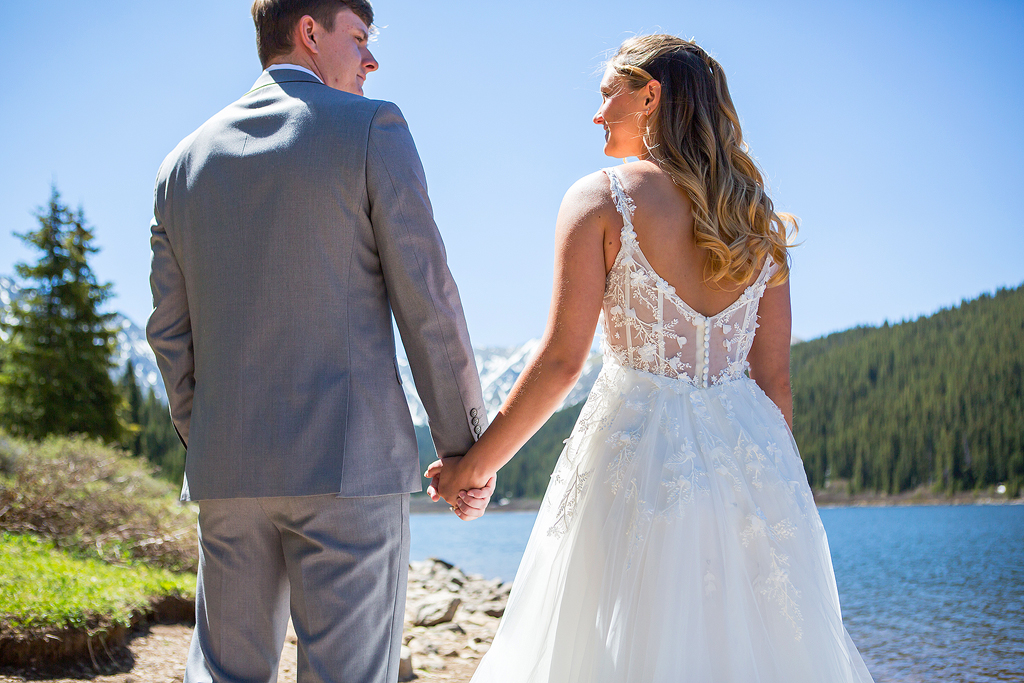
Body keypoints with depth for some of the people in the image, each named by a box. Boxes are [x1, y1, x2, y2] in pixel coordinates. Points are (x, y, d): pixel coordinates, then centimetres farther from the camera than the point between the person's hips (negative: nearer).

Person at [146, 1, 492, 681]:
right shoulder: (371, 127, -2)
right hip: (349, 460, -5)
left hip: (226, 471, 5)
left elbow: (171, 332, 13)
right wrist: (467, 446, 1)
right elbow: (426, 300, -6)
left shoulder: (184, 160, 13)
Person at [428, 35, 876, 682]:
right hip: (749, 452, 5)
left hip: (637, 455, -5)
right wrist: (777, 484, 19)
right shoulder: (758, 219, 9)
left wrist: (474, 465, -1)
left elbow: (561, 360, -11)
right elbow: (775, 378, 9)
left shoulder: (601, 197, -5)